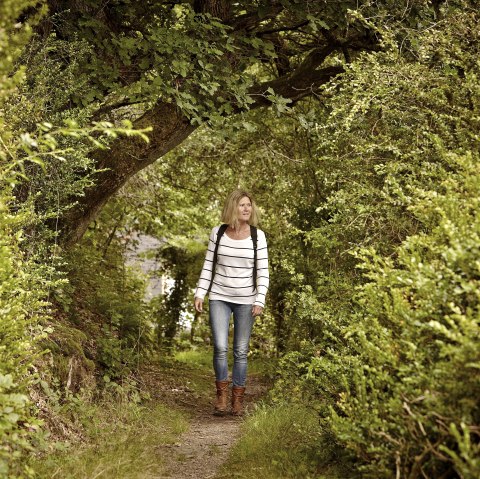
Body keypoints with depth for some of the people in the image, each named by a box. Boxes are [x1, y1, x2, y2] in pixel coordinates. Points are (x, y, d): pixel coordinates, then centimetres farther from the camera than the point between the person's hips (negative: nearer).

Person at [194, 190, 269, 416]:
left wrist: (260, 301, -12)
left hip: (245, 300, 0)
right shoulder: (218, 233, -1)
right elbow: (208, 266, 5)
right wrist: (199, 294, -1)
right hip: (219, 297, 0)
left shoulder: (258, 236, -5)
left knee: (241, 351, 3)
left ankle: (238, 399, 14)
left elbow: (263, 271, -4)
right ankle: (222, 395, 5)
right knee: (220, 348, -12)